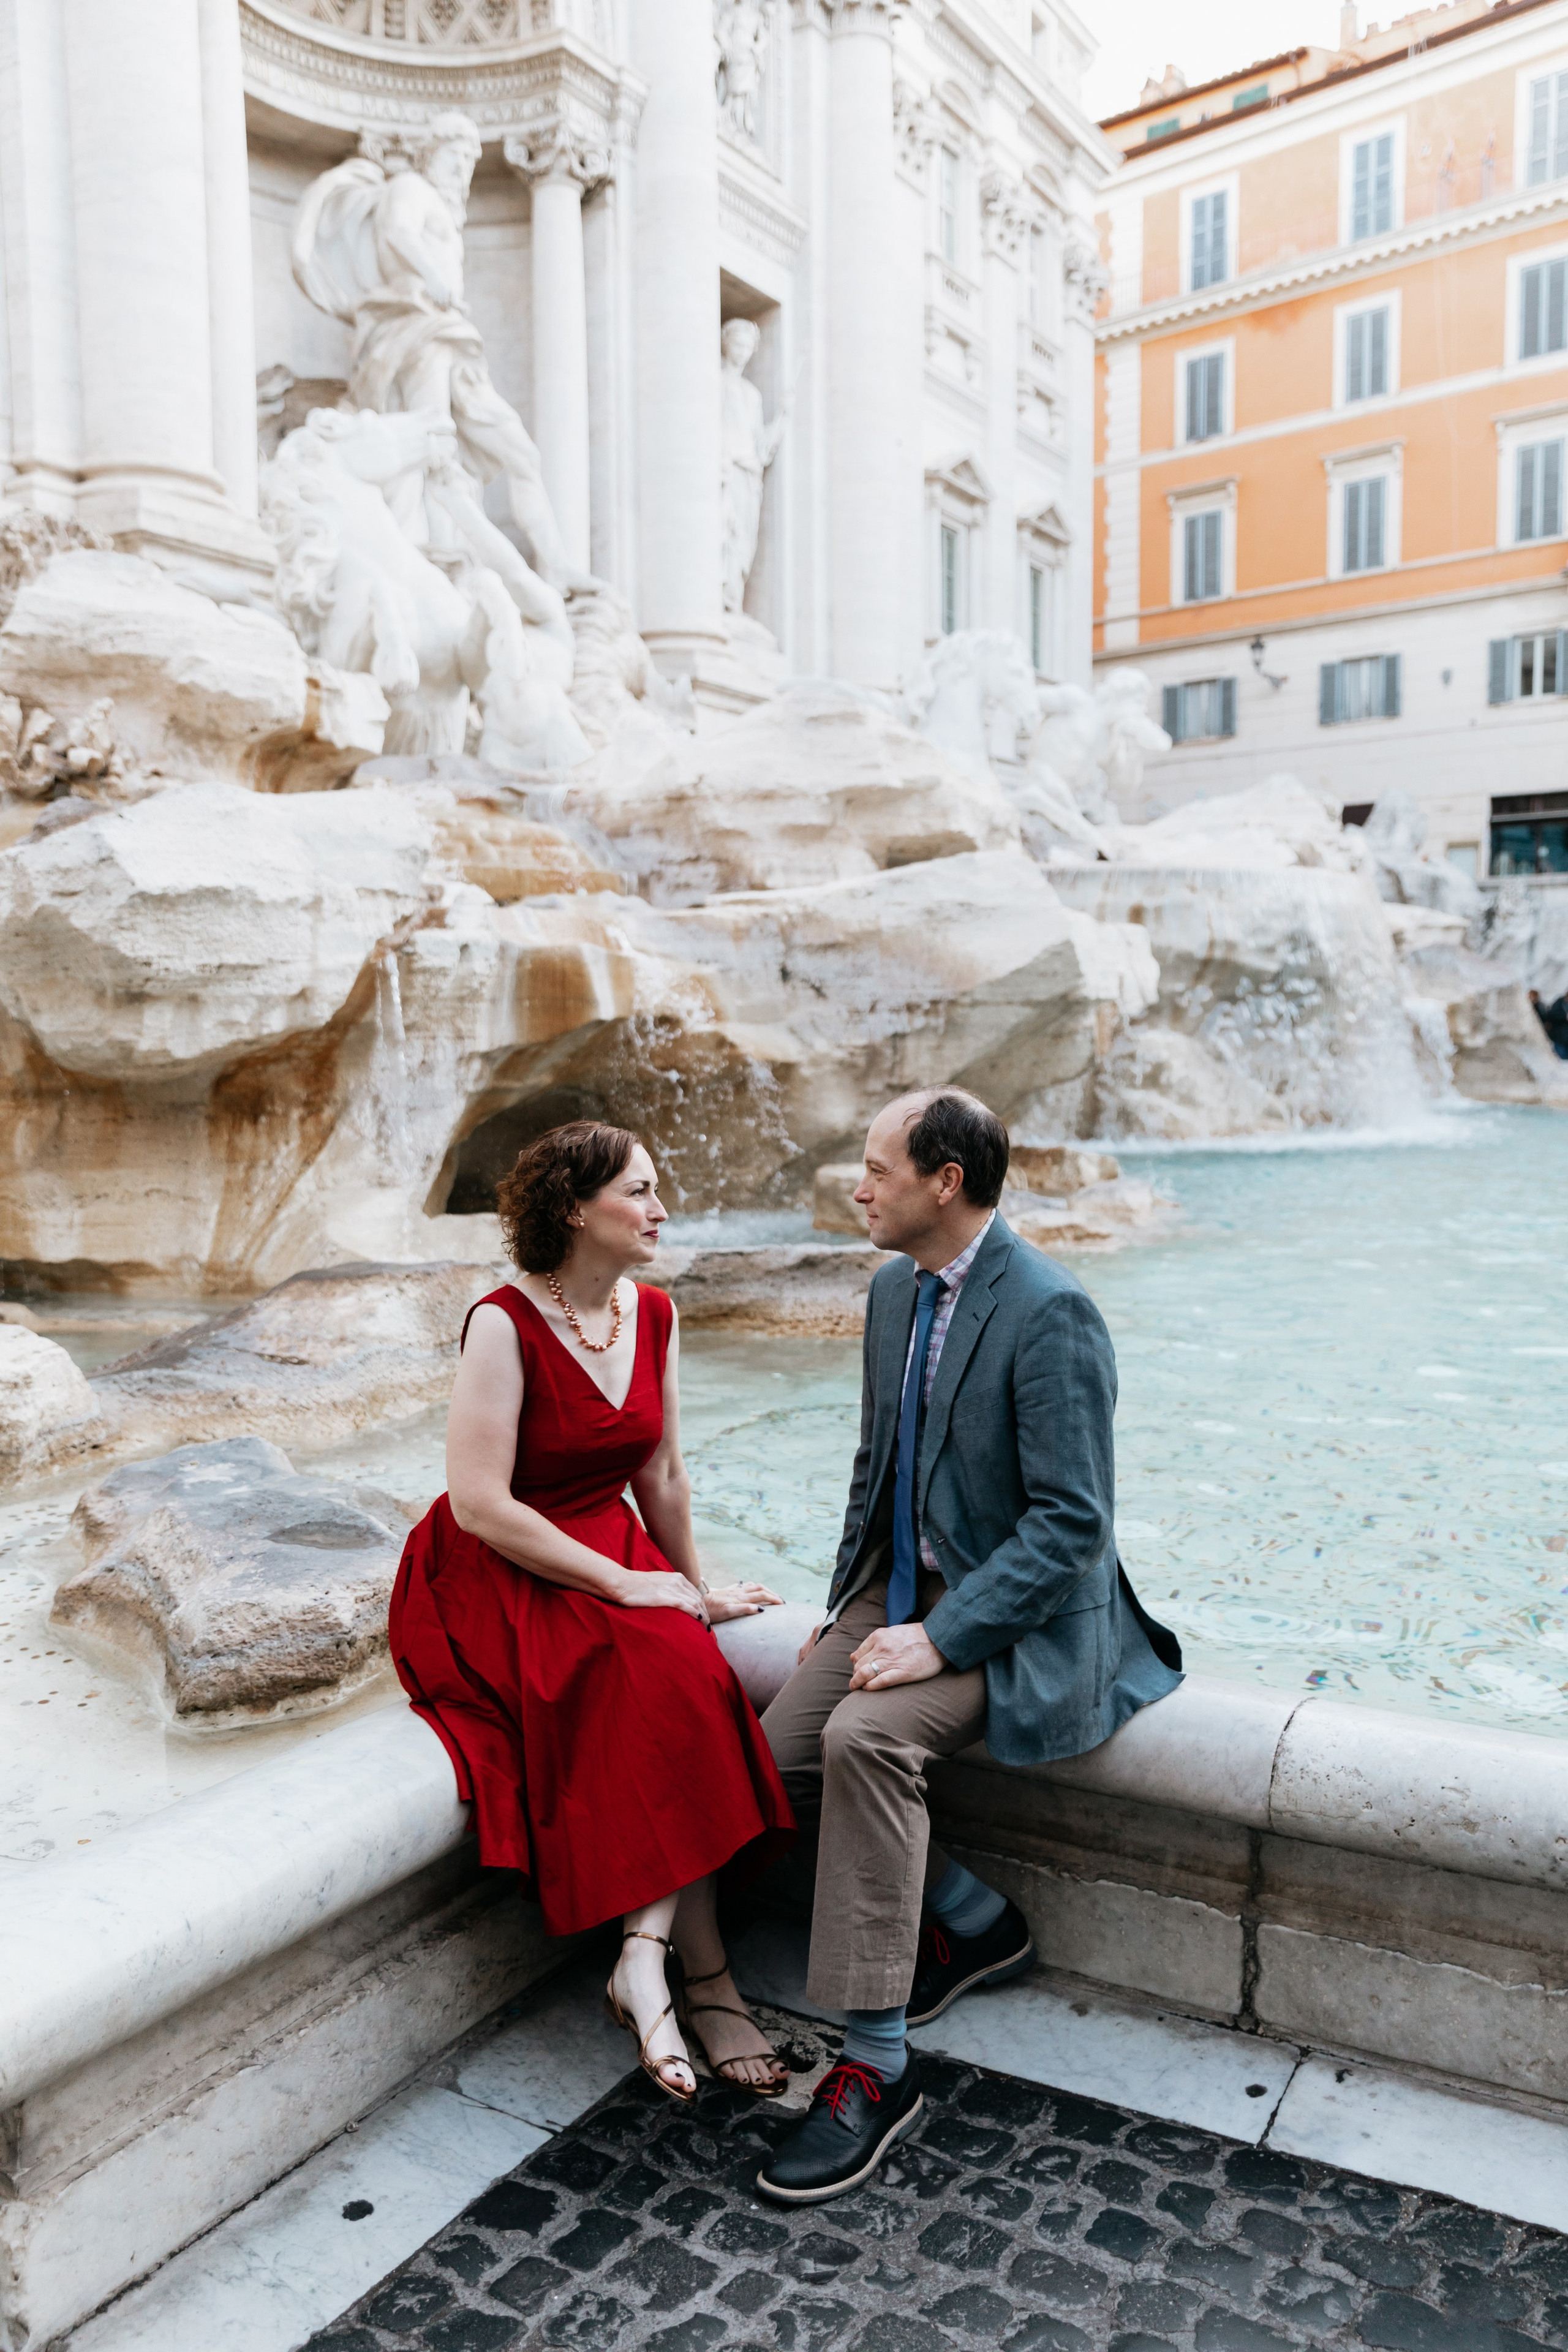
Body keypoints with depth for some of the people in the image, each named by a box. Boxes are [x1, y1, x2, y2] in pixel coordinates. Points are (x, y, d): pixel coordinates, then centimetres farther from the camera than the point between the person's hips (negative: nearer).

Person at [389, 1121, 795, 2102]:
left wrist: (696, 1586, 17)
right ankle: (706, 1974, -19)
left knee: (695, 1686, -24)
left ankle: (646, 1959, -16)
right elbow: (479, 1504, -21)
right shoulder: (505, 1324, -17)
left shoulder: (653, 1315, 2)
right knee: (667, 1689, -28)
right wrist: (625, 1584, -20)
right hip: (495, 1580, -6)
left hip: (612, 1556, 6)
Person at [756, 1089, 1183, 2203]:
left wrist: (940, 1637, -26)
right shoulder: (894, 1292, 6)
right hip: (904, 1581, 8)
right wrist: (848, 1604, 8)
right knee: (783, 1749, -9)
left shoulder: (1050, 1312, -21)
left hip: (1016, 1611, -8)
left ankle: (878, 2067, -16)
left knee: (866, 1736, -30)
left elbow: (1071, 1524, -22)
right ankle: (979, 1922, 15)